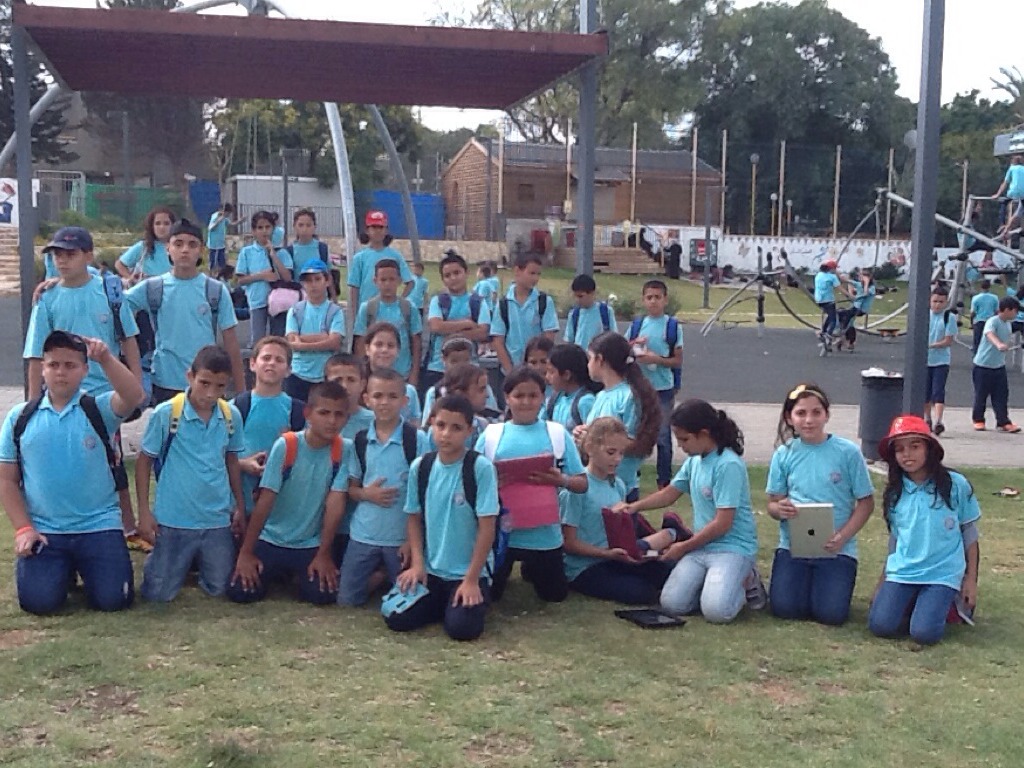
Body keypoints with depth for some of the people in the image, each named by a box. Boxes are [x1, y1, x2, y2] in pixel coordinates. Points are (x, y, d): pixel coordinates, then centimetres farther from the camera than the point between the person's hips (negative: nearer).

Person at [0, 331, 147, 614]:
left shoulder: (99, 410, -2)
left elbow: (134, 397, -25)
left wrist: (106, 359, -36)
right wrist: (23, 528, -3)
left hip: (99, 526, -1)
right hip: (43, 530, 1)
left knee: (113, 599, -11)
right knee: (38, 601, -14)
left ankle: (83, 567, 24)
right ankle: (64, 569, 22)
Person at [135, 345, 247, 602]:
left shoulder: (232, 416, -2)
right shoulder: (165, 414, -13)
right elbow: (144, 461, -3)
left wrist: (240, 506, 15)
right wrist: (144, 512, -5)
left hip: (218, 520, 3)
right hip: (173, 519, -3)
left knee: (219, 589, 8)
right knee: (159, 593, 2)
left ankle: (199, 561, 39)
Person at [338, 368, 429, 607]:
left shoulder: (417, 439, -9)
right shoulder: (359, 440, 0)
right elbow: (351, 488, 8)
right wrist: (366, 494, -16)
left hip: (403, 535, -2)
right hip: (363, 534, 3)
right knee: (348, 598, 4)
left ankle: (386, 575, 36)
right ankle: (379, 575, 30)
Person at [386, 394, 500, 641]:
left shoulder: (481, 468, -14)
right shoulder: (420, 467, -1)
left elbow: (487, 527, -13)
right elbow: (414, 518, 9)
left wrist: (471, 579, -14)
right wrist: (417, 563, -2)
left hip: (470, 571, -4)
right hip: (430, 569, 4)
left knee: (461, 628, -22)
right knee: (396, 619, -11)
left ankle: (469, 598, 11)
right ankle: (442, 602, 16)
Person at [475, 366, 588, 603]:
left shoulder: (557, 434, -3)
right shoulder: (491, 435, -3)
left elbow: (582, 484, -3)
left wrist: (562, 480, -23)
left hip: (544, 532, 1)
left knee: (555, 594, 16)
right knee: (489, 593, 11)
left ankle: (531, 568, 46)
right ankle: (506, 570, 44)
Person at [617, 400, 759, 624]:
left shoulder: (729, 465, -17)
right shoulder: (694, 460, 8)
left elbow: (722, 524, -18)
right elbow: (669, 493, 23)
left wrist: (684, 547, -8)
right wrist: (635, 506, 7)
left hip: (732, 547, -7)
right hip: (700, 545, 7)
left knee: (716, 611, -27)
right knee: (672, 604, -13)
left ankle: (742, 581, 4)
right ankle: (713, 581, 12)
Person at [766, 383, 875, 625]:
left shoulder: (848, 452, -6)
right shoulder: (784, 453, 0)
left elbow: (865, 503, -2)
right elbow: (772, 503, 5)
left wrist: (843, 536, -17)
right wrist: (779, 509, -20)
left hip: (836, 549, -2)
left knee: (831, 613, -16)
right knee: (784, 608, -14)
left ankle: (832, 582, 18)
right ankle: (804, 581, 20)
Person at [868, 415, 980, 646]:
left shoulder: (956, 484, -5)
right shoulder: (894, 492, 4)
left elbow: (970, 534, 4)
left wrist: (971, 580, 3)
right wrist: (884, 580, 17)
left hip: (943, 574, -3)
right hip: (901, 573, 3)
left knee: (924, 633, -20)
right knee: (880, 625, -16)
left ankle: (944, 604, 12)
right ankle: (913, 603, 13)